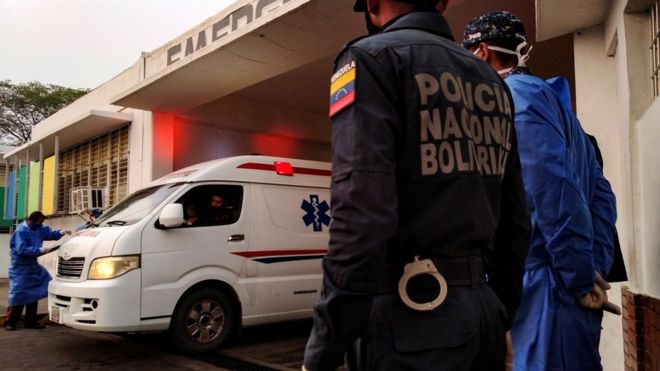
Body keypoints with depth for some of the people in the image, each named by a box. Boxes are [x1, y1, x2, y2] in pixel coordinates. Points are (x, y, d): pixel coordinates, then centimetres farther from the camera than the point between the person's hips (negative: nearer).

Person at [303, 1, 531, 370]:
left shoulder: (372, 58, -8)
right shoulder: (493, 82, 15)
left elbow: (360, 216, -21)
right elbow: (515, 219, 15)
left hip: (412, 314, -7)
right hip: (482, 307, 7)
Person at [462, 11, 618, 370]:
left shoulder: (515, 95, -8)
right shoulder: (550, 98, 20)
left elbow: (554, 191, -20)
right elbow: (600, 193, 17)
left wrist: (582, 280, -14)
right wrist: (595, 270, 11)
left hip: (549, 282, -9)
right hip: (569, 282, 9)